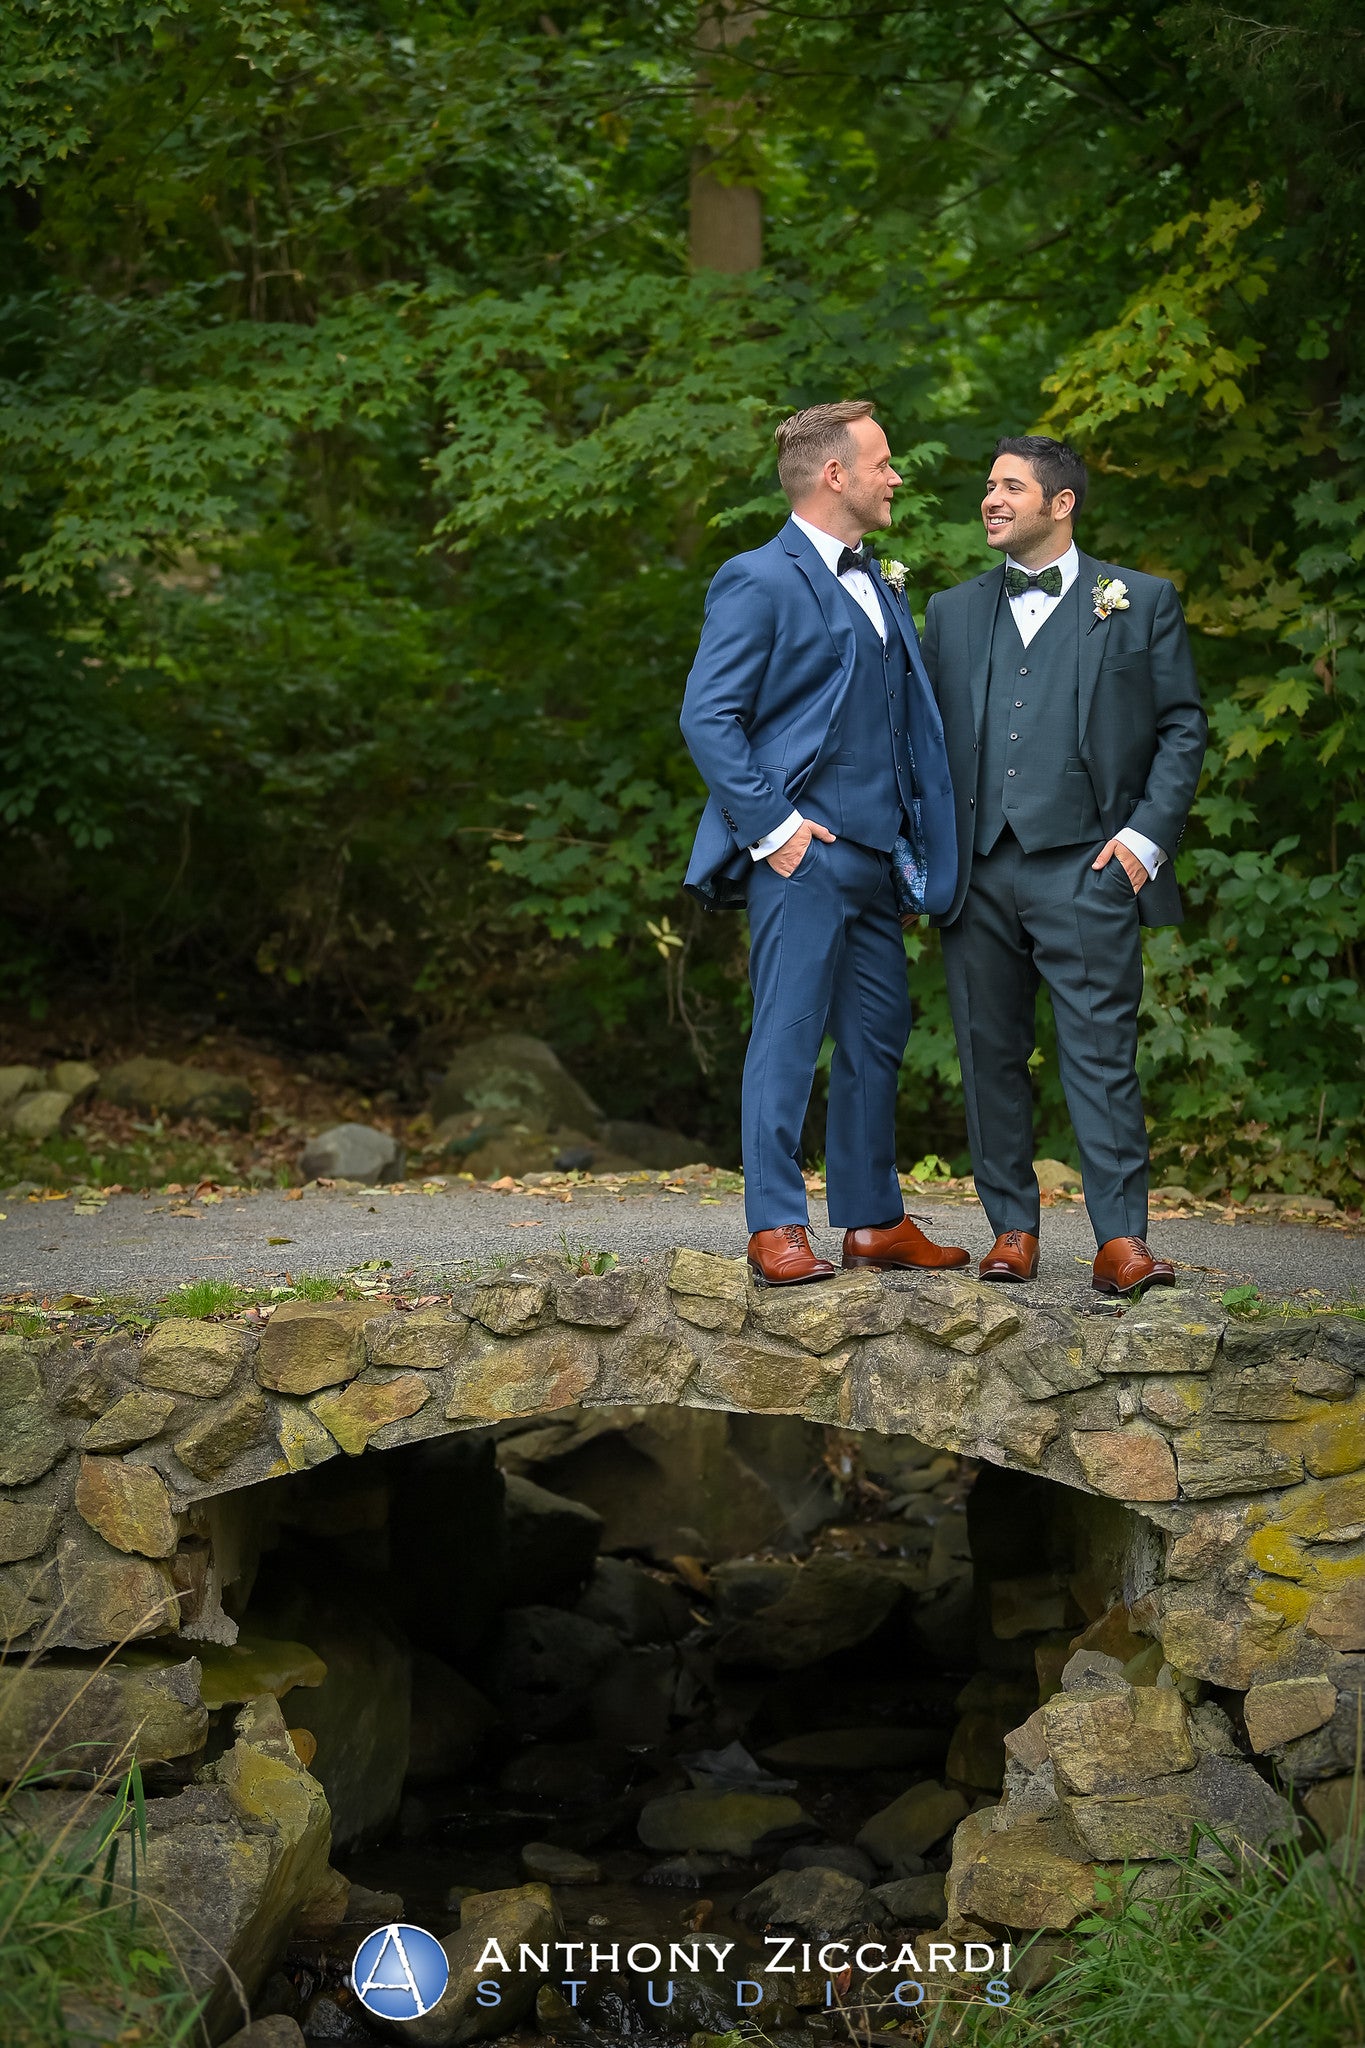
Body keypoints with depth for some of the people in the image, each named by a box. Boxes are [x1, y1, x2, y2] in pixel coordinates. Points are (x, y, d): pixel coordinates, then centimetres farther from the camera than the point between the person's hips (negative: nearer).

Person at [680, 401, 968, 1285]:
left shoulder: (879, 584, 19)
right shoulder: (759, 581, -7)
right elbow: (708, 717, -12)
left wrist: (914, 841, 12)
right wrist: (770, 828, -16)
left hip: (875, 856, 8)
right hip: (804, 855, -8)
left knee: (880, 1035, 11)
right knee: (788, 1039, -6)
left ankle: (874, 1221, 20)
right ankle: (777, 1229, -2)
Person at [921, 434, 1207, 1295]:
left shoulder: (1141, 601, 9)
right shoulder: (954, 611, 19)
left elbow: (1183, 727, 6)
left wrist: (1147, 834, -5)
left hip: (1085, 866, -4)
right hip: (977, 870, 4)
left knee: (1102, 1052, -8)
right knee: (991, 1054, 6)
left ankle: (1123, 1236, -8)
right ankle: (1013, 1226, 14)